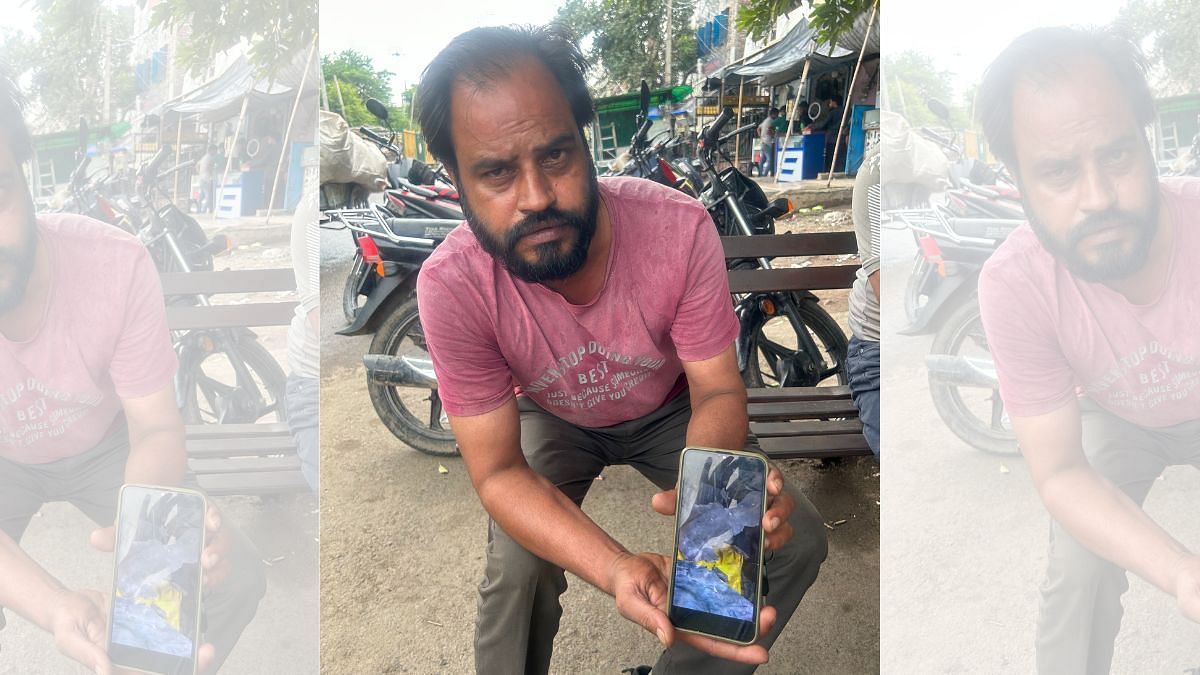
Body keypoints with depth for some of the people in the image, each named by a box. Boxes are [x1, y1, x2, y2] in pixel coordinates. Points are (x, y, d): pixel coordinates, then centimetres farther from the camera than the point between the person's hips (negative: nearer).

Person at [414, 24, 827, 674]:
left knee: (798, 541, -13)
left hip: (668, 408, 2)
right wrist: (618, 571, -49)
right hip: (555, 420, -1)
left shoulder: (679, 228, -33)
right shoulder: (451, 285, -34)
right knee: (514, 571, -27)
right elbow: (497, 470, -31)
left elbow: (718, 389, -22)